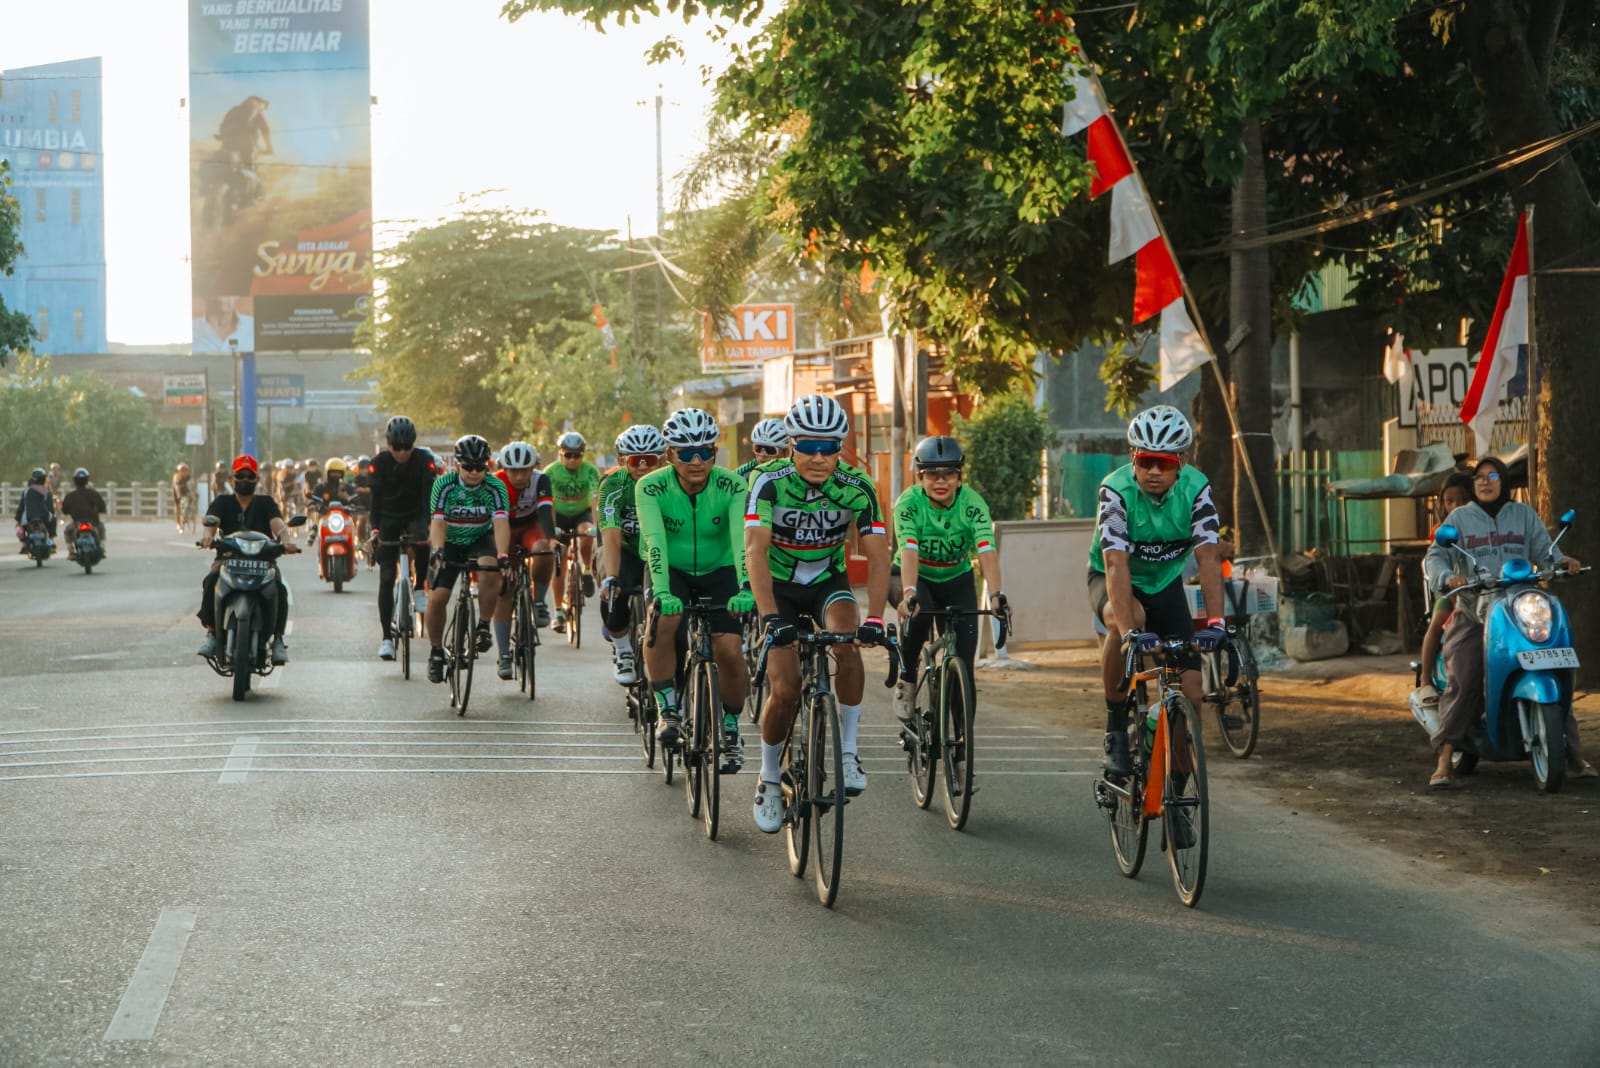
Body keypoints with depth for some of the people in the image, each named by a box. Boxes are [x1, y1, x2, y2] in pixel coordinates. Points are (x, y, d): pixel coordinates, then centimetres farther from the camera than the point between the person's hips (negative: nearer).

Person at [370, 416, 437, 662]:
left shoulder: (424, 460, -16)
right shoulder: (380, 463, -14)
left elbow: (429, 494, -22)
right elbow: (376, 497, -17)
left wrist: (431, 524, -36)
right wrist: (375, 528, -28)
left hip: (416, 514, -1)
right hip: (389, 517, 1)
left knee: (422, 542, -36)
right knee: (386, 578, -8)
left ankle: (419, 588, -9)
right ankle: (387, 637, -5)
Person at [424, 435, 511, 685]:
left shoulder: (495, 487, -20)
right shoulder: (444, 484, -20)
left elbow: (500, 523, -32)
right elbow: (438, 522, -28)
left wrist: (502, 554, -47)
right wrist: (437, 551, -46)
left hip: (480, 540, 0)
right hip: (450, 543, 0)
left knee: (490, 571, -33)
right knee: (436, 597, -13)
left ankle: (483, 627, -15)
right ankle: (436, 652, 8)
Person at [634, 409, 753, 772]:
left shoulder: (732, 486, -21)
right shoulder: (651, 487, -22)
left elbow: (741, 538, -34)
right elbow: (654, 540, -35)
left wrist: (746, 588, -50)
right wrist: (661, 591, -50)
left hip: (718, 571, 1)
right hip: (671, 570, 0)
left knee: (729, 651, -17)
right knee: (662, 619, -33)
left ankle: (730, 732, 7)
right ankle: (667, 710, -17)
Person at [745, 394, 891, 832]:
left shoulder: (857, 489, -19)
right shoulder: (770, 483, -24)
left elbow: (878, 556, -19)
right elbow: (755, 551, -32)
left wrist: (874, 618, -32)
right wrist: (770, 616, -43)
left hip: (828, 583, 1)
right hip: (779, 587, -1)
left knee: (847, 646, -30)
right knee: (785, 689, -12)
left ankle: (848, 751, -15)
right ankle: (768, 780, 10)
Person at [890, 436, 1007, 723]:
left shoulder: (973, 504, -22)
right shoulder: (909, 503, -25)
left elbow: (987, 553, -34)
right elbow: (909, 553, -38)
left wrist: (995, 595, -49)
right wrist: (909, 593, -55)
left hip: (956, 579, 2)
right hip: (915, 577, -2)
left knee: (964, 656, -13)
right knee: (919, 612, -35)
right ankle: (906, 679, -12)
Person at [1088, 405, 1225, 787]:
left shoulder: (1196, 488, -21)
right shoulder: (1117, 489, -29)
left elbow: (1208, 557, -28)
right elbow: (1115, 562, -38)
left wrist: (1214, 621, -41)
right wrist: (1129, 630, -50)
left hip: (1165, 583, 3)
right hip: (1111, 580, -3)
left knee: (1190, 692, -9)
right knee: (1128, 620, -39)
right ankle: (1116, 730, -22)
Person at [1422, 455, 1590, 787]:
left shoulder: (1525, 515, 15)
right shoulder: (1459, 518, 9)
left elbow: (1544, 549, 5)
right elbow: (1435, 557, -1)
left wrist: (1562, 561, -18)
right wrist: (1447, 577, -23)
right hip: (1473, 614, -2)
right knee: (1462, 682, -20)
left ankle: (1573, 756, 0)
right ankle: (1443, 761, -22)